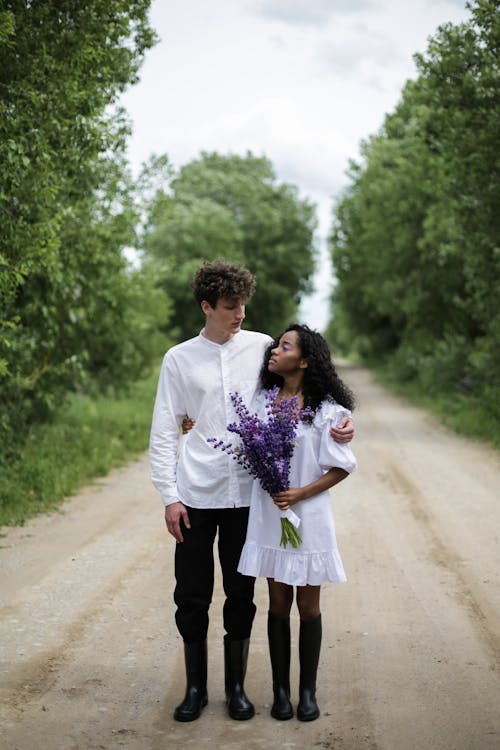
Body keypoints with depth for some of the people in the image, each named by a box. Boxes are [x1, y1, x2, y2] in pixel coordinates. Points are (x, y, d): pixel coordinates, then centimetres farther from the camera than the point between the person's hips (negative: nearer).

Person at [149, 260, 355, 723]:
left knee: (240, 594, 8)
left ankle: (236, 686, 22)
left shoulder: (261, 348, 3)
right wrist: (169, 497, -3)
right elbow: (163, 432, 3)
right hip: (196, 494, 0)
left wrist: (337, 422, -13)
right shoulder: (179, 359, 3)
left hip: (246, 493, 0)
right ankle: (195, 688, 21)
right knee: (192, 595, 5)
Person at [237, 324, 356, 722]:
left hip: (308, 515, -3)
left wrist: (301, 493, -17)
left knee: (308, 605, 7)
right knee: (279, 604, 9)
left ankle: (308, 690, 20)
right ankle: (281, 689, 19)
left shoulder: (325, 408, -8)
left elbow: (342, 467, -7)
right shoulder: (263, 400, 5)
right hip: (268, 514, 3)